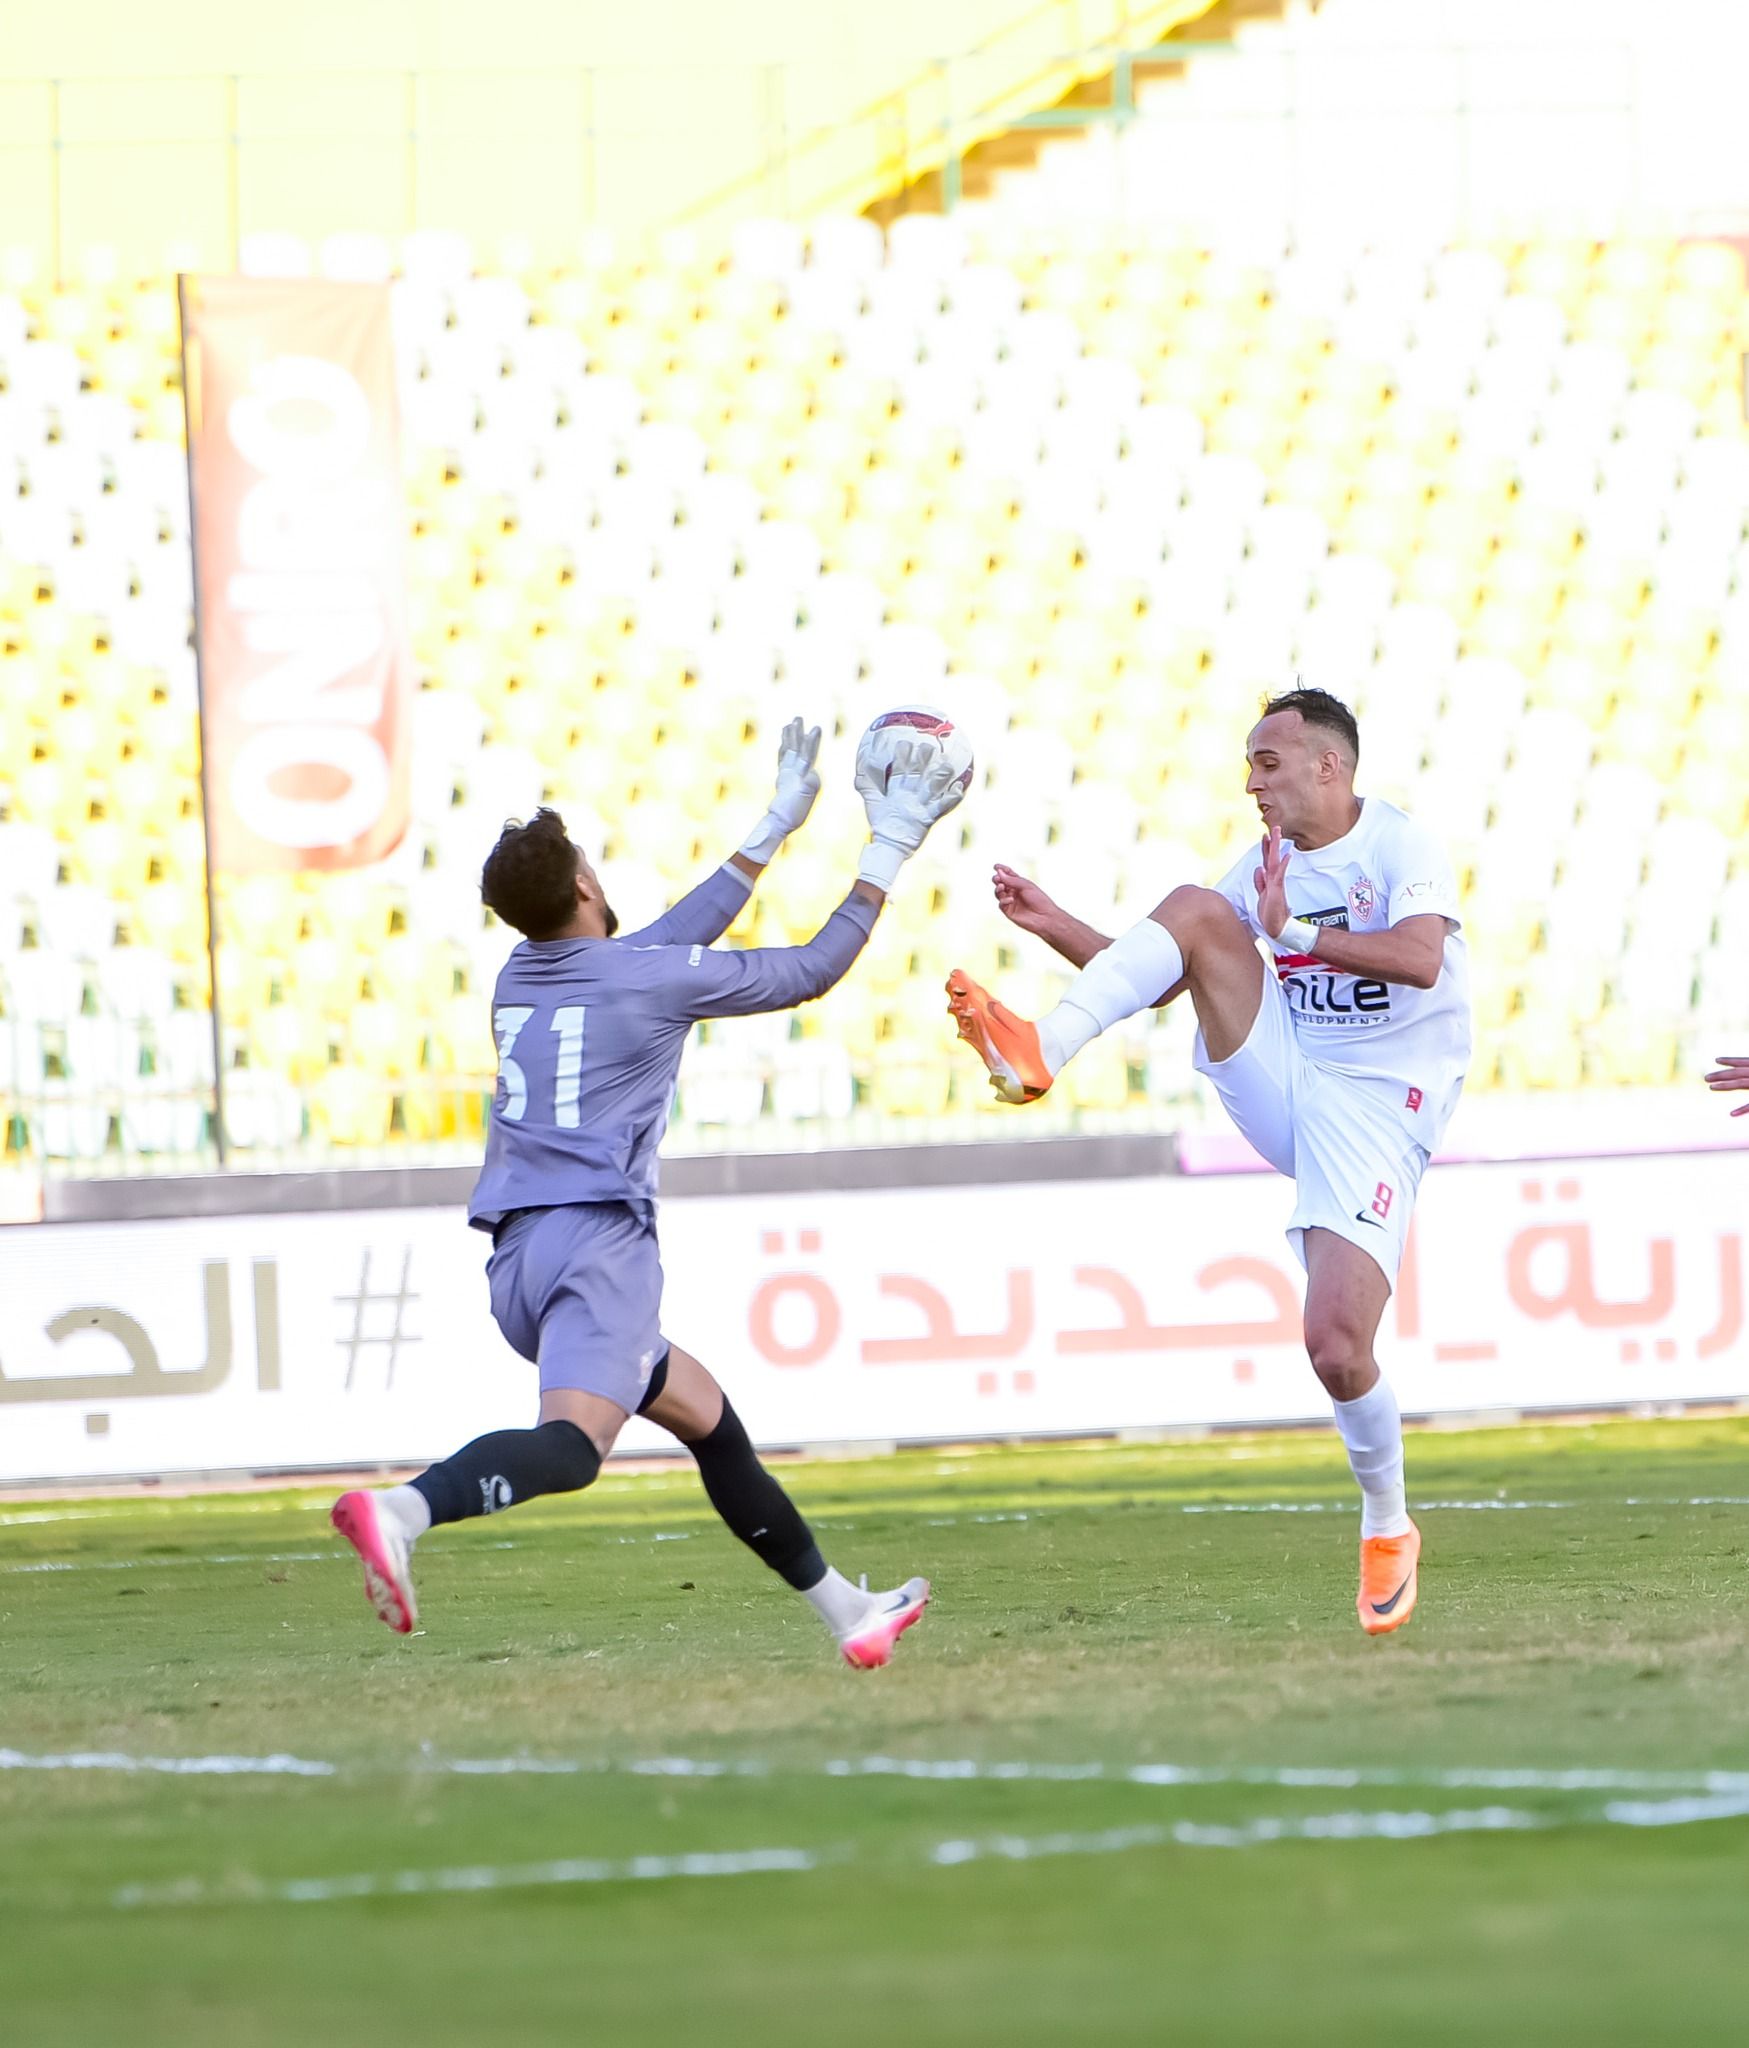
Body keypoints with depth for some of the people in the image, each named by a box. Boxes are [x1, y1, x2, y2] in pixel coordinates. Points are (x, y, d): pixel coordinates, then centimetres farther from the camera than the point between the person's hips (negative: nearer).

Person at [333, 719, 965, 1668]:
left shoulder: (517, 980, 19)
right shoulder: (647, 979, -1)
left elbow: (672, 942, 34)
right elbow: (813, 970, 9)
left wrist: (775, 829, 39)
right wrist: (887, 852, 20)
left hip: (517, 1257, 8)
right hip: (598, 1239, -8)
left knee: (704, 1411, 21)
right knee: (572, 1444, -27)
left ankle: (843, 1610, 28)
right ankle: (400, 1509, -53)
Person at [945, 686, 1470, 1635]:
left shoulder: (1402, 848, -8)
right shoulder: (1267, 867, 12)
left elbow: (1420, 957, -28)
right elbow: (1159, 978, 15)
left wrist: (1295, 933, -23)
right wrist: (1057, 927, 3)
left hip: (1377, 1118, -6)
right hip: (1283, 1085, 6)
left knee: (1336, 1345, -18)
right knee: (1194, 911, -14)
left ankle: (1388, 1529, 9)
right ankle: (1040, 1053, -31)